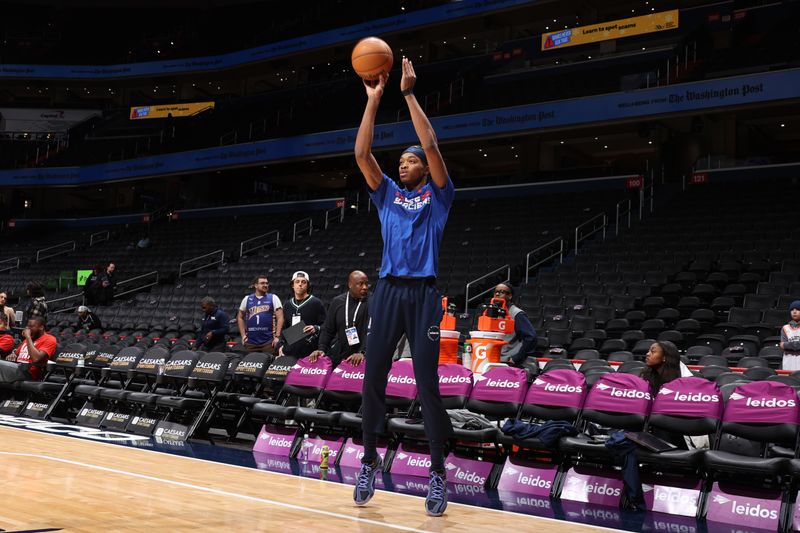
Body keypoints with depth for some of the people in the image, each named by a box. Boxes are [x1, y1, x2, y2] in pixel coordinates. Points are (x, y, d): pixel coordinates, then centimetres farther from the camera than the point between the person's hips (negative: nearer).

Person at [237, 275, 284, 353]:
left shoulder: (273, 298, 3)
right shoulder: (247, 299, 11)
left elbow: (280, 318, -2)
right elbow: (240, 317, 19)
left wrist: (277, 336, -11)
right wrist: (243, 335, 10)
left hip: (268, 341, -2)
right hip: (251, 342, 2)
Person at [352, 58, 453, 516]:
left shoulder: (438, 196, 8)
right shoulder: (388, 194, 16)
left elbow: (431, 145, -5)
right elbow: (362, 153, 5)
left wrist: (410, 94, -6)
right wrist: (374, 101, -1)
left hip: (423, 293, -3)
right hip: (388, 291, 4)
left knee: (427, 383, -4)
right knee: (374, 379, 2)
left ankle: (439, 473, 2)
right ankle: (370, 462, 14)